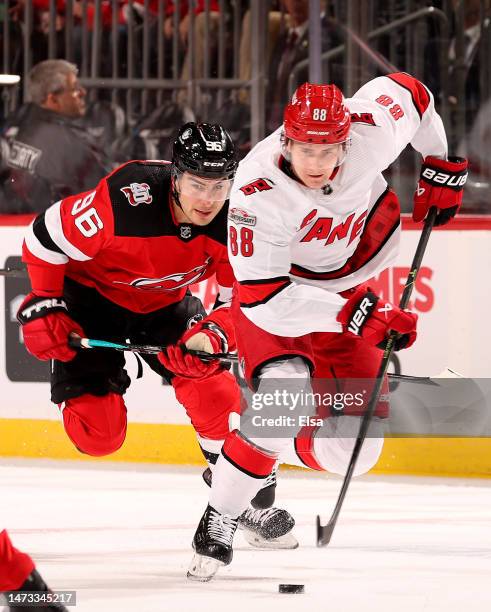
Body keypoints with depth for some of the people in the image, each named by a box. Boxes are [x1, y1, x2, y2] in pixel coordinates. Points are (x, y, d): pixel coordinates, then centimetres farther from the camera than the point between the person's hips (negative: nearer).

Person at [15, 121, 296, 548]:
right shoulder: (126, 198, -36)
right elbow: (47, 237, -22)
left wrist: (214, 336, -32)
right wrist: (42, 305, -20)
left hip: (165, 304, 4)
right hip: (89, 297, -4)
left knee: (215, 390, -10)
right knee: (97, 432, -15)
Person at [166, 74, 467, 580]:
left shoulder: (370, 131, -24)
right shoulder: (258, 193, -34)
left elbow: (407, 91, 0)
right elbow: (266, 298, -35)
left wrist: (441, 167, 3)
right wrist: (359, 315, -39)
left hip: (348, 291, 5)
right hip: (275, 297, -5)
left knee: (352, 445, -3)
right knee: (284, 396, -31)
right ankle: (220, 519, -15)